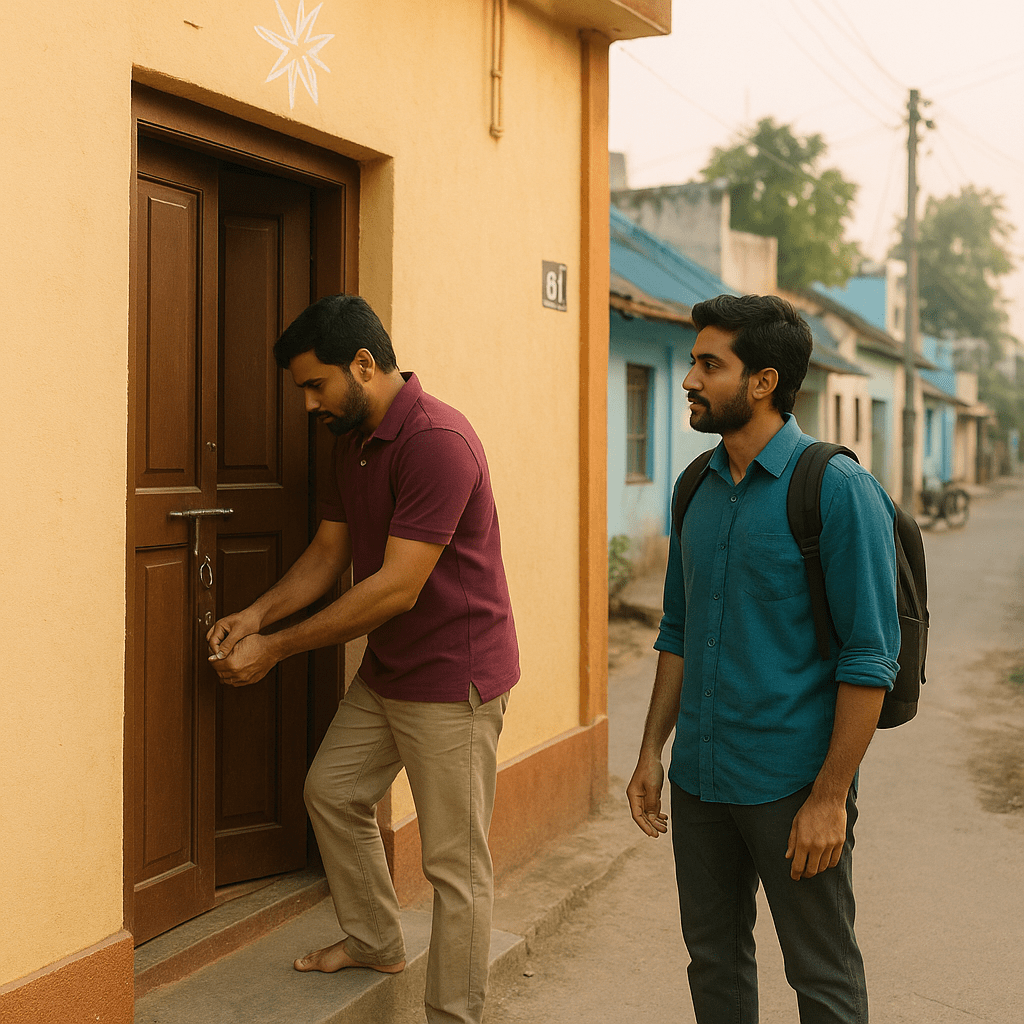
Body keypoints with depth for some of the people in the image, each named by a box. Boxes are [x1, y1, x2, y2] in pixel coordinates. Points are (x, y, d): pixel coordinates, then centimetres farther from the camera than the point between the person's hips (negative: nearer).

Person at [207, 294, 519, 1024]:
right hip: (387, 669, 10)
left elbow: (396, 588, -27)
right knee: (333, 791, 22)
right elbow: (328, 553, 12)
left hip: (452, 675, -10)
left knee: (456, 864, -2)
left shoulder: (437, 441, -25)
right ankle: (375, 942, 41)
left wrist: (275, 650, -22)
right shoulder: (352, 442, 7)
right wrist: (258, 613, -6)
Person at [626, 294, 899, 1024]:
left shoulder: (839, 490, -14)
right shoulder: (698, 489, 7)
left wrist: (830, 797, -17)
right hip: (700, 777, 6)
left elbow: (870, 656, -16)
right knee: (714, 961, 18)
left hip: (791, 785, -6)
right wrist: (652, 751, 12)